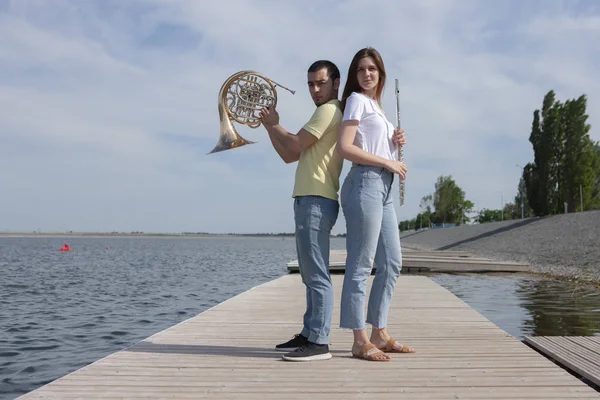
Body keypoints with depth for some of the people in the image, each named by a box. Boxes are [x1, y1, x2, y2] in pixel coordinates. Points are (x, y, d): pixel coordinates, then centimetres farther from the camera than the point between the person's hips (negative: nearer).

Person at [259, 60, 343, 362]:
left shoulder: (330, 110, -6)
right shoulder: (326, 114, 26)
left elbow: (295, 144, -12)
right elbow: (289, 156, 23)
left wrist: (275, 125, 5)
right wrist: (269, 125, 17)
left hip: (316, 201, -11)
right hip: (308, 200, 11)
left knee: (317, 275, -12)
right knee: (311, 276, 13)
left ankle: (319, 343, -11)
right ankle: (309, 335, 19)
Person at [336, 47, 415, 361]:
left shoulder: (376, 105, 23)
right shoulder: (357, 99, -2)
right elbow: (345, 148, -14)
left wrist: (395, 142, 6)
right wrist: (388, 162, -11)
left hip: (383, 187, 9)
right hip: (365, 183, -9)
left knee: (391, 263, 11)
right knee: (361, 265, -7)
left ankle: (379, 334, 19)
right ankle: (360, 342, -2)